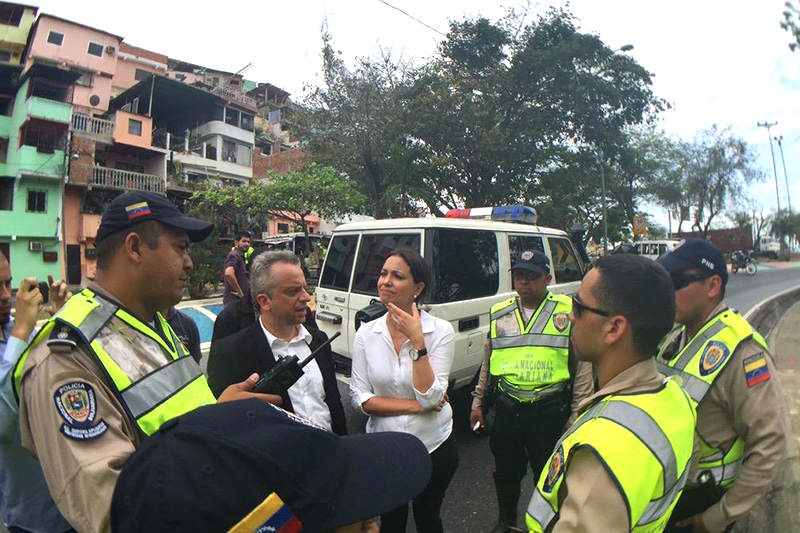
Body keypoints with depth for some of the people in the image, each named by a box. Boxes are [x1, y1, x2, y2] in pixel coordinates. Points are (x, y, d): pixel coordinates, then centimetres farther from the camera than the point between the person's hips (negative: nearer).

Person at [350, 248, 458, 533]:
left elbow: (431, 396, -22)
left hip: (435, 446, -1)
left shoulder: (440, 330, -15)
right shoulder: (366, 333, -9)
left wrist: (417, 341, -29)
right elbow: (360, 397, -10)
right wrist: (415, 405, -18)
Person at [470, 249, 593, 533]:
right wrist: (477, 402, 14)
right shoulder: (499, 314, 6)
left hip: (550, 413, -3)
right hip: (507, 411, 3)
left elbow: (582, 366, 0)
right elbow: (487, 363, 14)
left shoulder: (569, 312, -4)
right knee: (506, 472, 18)